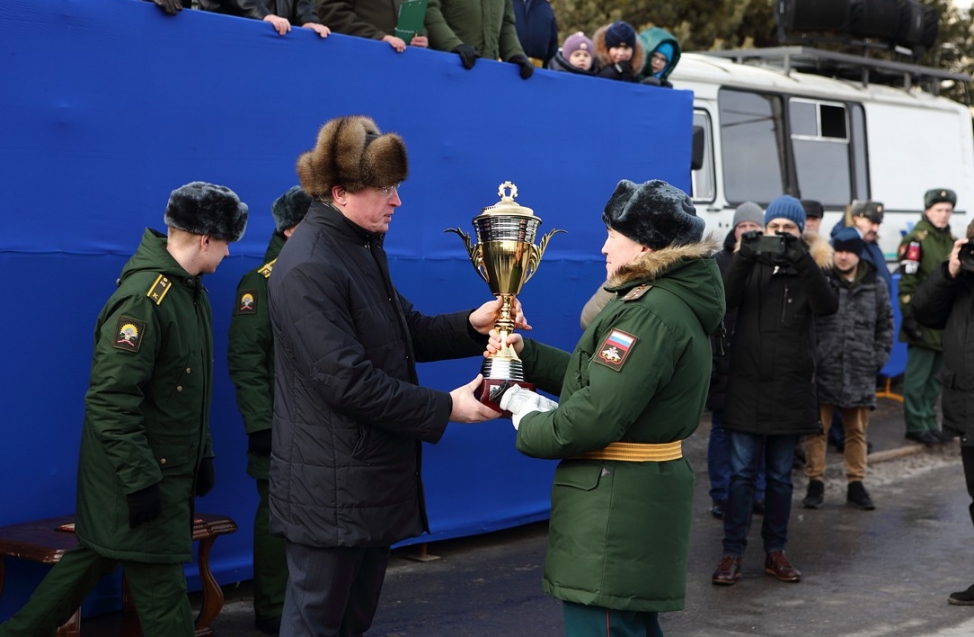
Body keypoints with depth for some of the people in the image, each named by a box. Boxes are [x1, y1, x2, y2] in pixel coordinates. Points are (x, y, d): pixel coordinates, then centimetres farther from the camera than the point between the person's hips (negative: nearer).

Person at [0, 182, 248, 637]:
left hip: (167, 469, 9)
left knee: (94, 556, 18)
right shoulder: (143, 298, -22)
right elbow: (110, 399, -25)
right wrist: (139, 480, -24)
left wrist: (203, 454, 17)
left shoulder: (190, 291, 8)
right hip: (134, 474, -9)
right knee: (160, 582, 0)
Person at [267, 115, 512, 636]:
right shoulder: (308, 268, -21)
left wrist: (471, 325, -3)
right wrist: (445, 409, -20)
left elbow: (405, 332, 15)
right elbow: (347, 380, -26)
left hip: (372, 475, 10)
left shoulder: (362, 247, 11)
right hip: (330, 485, -10)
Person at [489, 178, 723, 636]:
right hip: (642, 497, 11)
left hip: (615, 507, -11)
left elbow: (594, 416, -25)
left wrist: (529, 426, -7)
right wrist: (525, 353, 10)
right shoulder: (675, 302, 15)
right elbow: (601, 375, 18)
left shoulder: (650, 314, -21)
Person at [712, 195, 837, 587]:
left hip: (790, 389, 1)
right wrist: (745, 257, -26)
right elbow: (726, 299, -13)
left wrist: (803, 260, -26)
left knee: (780, 475, 9)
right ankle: (732, 553, 4)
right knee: (741, 472, 0)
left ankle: (775, 551, 19)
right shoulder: (751, 264, 5)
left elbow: (827, 307, -16)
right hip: (747, 385, 0)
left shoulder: (809, 269, 4)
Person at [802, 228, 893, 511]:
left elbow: (885, 326, 12)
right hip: (822, 371, -2)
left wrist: (879, 358, 3)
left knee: (857, 431, 11)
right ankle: (815, 482, 15)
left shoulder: (876, 286, 5)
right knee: (818, 429, 5)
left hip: (860, 374, 2)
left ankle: (856, 484, 21)